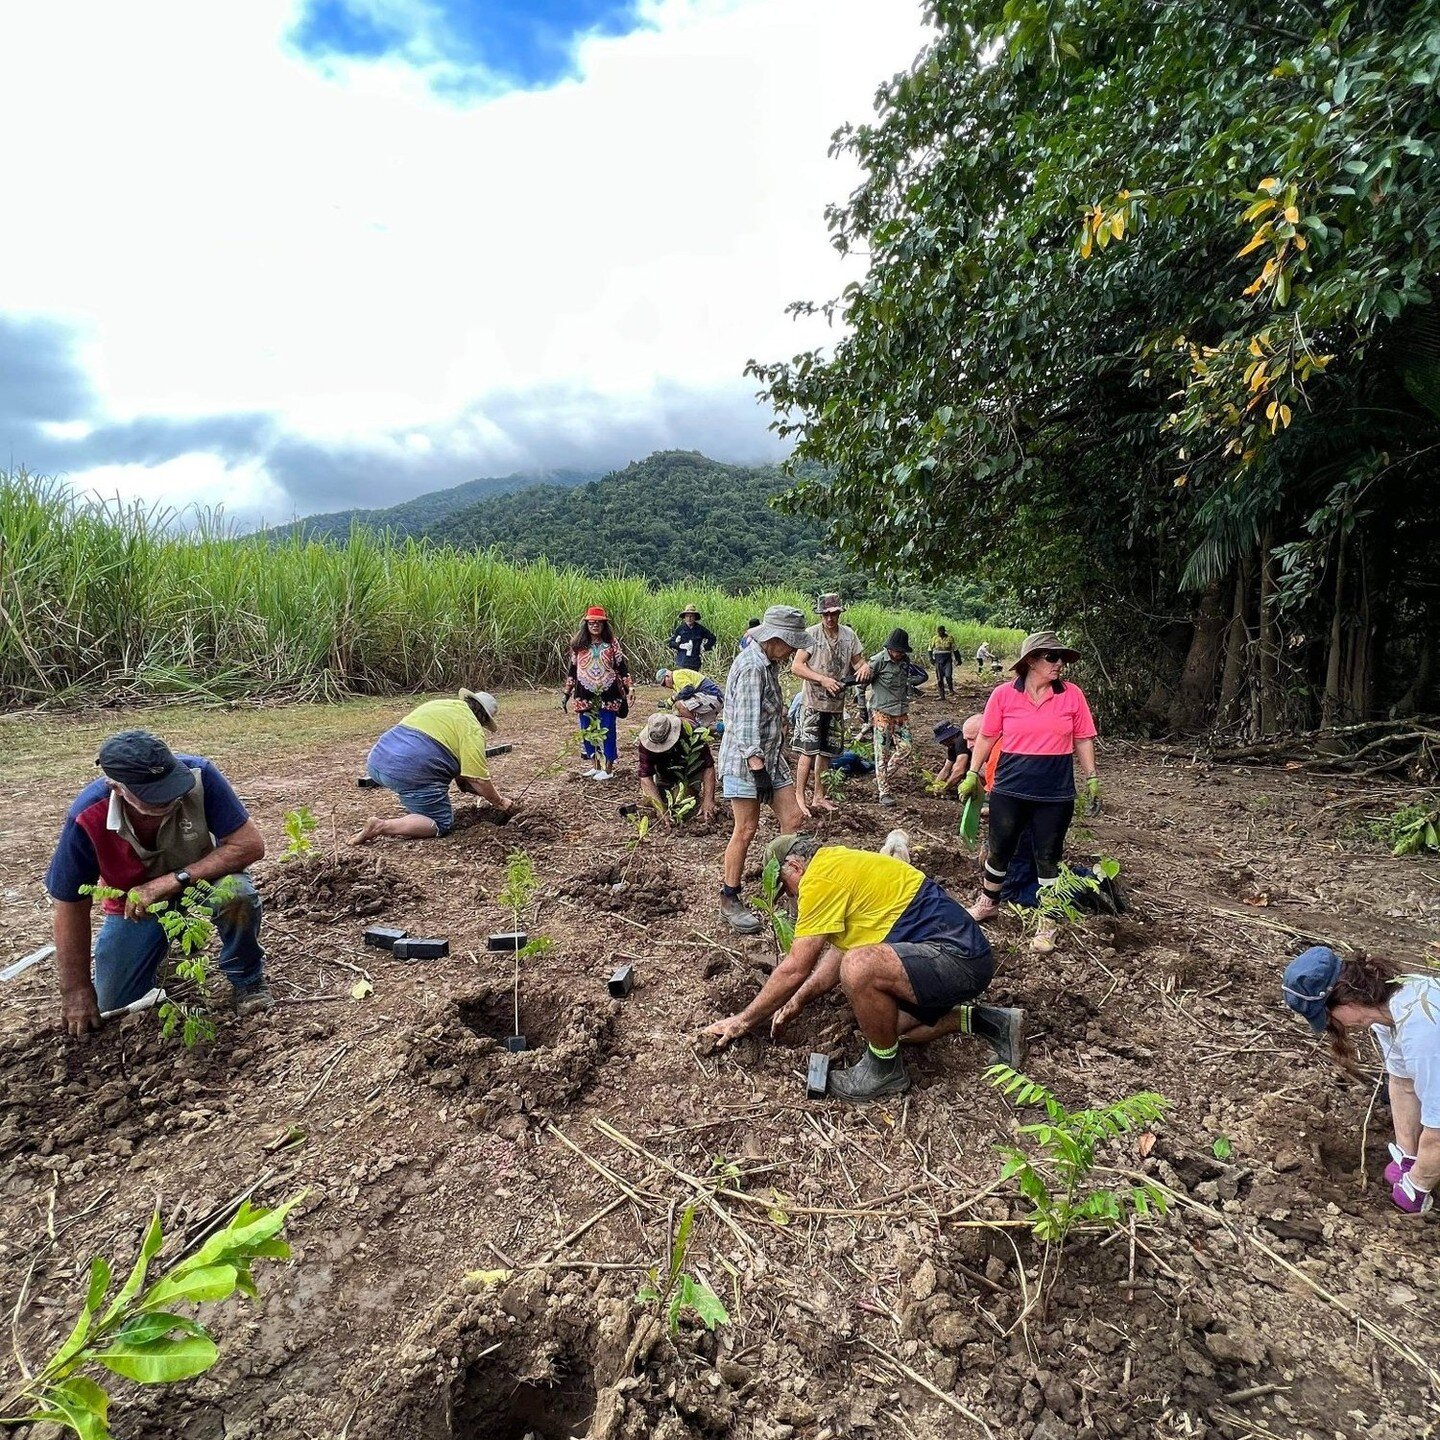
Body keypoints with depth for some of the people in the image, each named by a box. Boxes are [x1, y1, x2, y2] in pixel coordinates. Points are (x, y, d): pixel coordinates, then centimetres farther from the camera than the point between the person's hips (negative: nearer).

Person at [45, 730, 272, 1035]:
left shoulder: (198, 775, -33)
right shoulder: (87, 819, -28)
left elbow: (251, 844, -29)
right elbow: (71, 907, -16)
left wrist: (172, 882, -36)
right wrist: (76, 991, -9)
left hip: (201, 877, -2)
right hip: (134, 903, 2)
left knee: (237, 894, -35)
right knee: (115, 1008, 2)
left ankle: (247, 979, -7)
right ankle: (164, 938, 31)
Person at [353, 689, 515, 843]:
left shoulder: (438, 703, 24)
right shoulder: (472, 728, 0)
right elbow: (478, 780, -3)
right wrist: (501, 803, 12)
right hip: (409, 771, -9)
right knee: (442, 825, 3)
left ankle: (413, 814, 19)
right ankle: (381, 826, -13)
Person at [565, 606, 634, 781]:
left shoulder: (612, 643, 0)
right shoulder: (578, 644, 4)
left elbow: (621, 666, 1)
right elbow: (572, 669, 10)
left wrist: (629, 688, -6)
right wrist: (567, 692, 10)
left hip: (608, 694, -2)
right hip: (585, 696, 2)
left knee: (608, 731, 1)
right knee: (587, 731, 8)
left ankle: (608, 769, 11)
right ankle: (595, 766, 23)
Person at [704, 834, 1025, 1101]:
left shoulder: (820, 878, -16)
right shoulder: (841, 864, 13)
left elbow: (794, 970, -12)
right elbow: (839, 950, 23)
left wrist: (745, 1020, 1)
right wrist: (797, 1001, 24)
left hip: (959, 957, -11)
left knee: (859, 968, -31)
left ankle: (885, 1069, -6)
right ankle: (978, 1019, 24)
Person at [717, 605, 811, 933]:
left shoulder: (769, 664, 12)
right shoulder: (751, 666, -18)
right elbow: (745, 722, -24)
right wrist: (757, 768, -27)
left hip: (771, 756, 9)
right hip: (745, 760, -9)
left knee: (794, 818, 7)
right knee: (746, 829, -2)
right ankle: (729, 901, 11)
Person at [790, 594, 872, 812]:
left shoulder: (849, 635, 4)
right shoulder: (811, 634, -10)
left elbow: (858, 660, 13)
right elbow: (797, 666, -13)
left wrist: (865, 666, -11)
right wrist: (823, 680, -22)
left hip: (836, 703, 5)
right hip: (813, 702, -5)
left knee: (826, 752, 12)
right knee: (808, 750, -6)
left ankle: (818, 797, 23)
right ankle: (800, 796, 4)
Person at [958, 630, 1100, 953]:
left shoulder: (1072, 694, -2)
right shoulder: (1003, 694, -5)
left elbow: (1083, 740, 6)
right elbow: (987, 738, 3)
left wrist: (1091, 780, 4)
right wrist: (973, 775, 2)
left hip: (1055, 794, 0)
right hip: (1009, 790, 0)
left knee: (1048, 858, 9)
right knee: (999, 852, 13)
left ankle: (1048, 924, 23)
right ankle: (988, 903, 37)